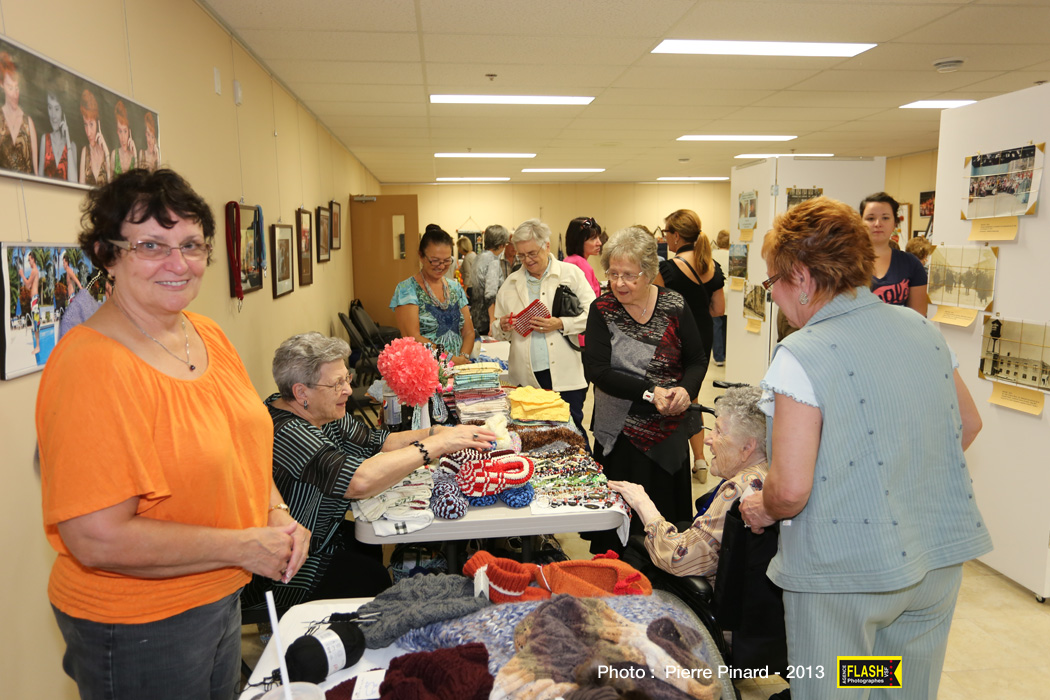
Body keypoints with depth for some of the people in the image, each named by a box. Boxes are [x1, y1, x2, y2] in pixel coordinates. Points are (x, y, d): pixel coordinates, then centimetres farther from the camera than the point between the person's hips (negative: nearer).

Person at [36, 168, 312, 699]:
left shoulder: (209, 336, 0)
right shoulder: (92, 366, -24)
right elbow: (98, 539, -27)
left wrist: (277, 513, -4)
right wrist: (245, 546, -20)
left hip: (223, 597, 7)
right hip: (135, 630, -7)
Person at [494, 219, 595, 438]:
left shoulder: (571, 273, 4)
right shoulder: (510, 283, 12)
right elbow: (496, 331, 16)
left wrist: (561, 324, -16)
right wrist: (503, 326, -8)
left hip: (565, 375, -3)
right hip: (526, 377, 3)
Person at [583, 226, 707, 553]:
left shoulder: (674, 305, -2)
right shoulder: (601, 309, -5)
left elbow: (698, 360, 4)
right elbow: (597, 370, -13)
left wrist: (686, 389, -17)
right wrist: (649, 392, -22)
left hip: (669, 428, 1)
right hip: (621, 431, -1)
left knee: (666, 513, 9)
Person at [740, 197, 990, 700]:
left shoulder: (802, 356, -21)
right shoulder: (923, 330, 1)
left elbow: (791, 490, -24)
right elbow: (968, 424, 15)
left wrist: (763, 509, -3)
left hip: (845, 572, -7)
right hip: (940, 562, 7)